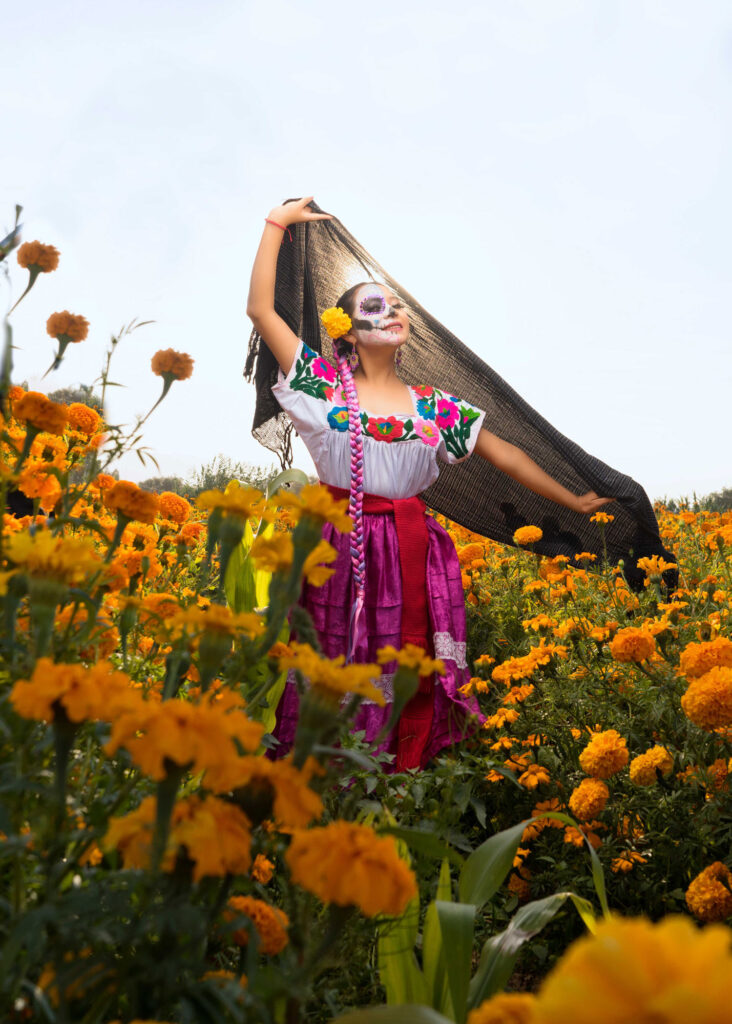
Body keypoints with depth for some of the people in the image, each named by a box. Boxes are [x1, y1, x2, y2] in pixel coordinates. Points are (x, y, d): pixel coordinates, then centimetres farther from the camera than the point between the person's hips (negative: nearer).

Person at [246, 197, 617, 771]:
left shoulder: (435, 405, 10)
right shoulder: (324, 385, 4)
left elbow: (503, 454, 14)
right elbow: (261, 310, 2)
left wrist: (573, 502, 15)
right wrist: (277, 225, 6)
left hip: (410, 554, 2)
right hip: (335, 547, -2)